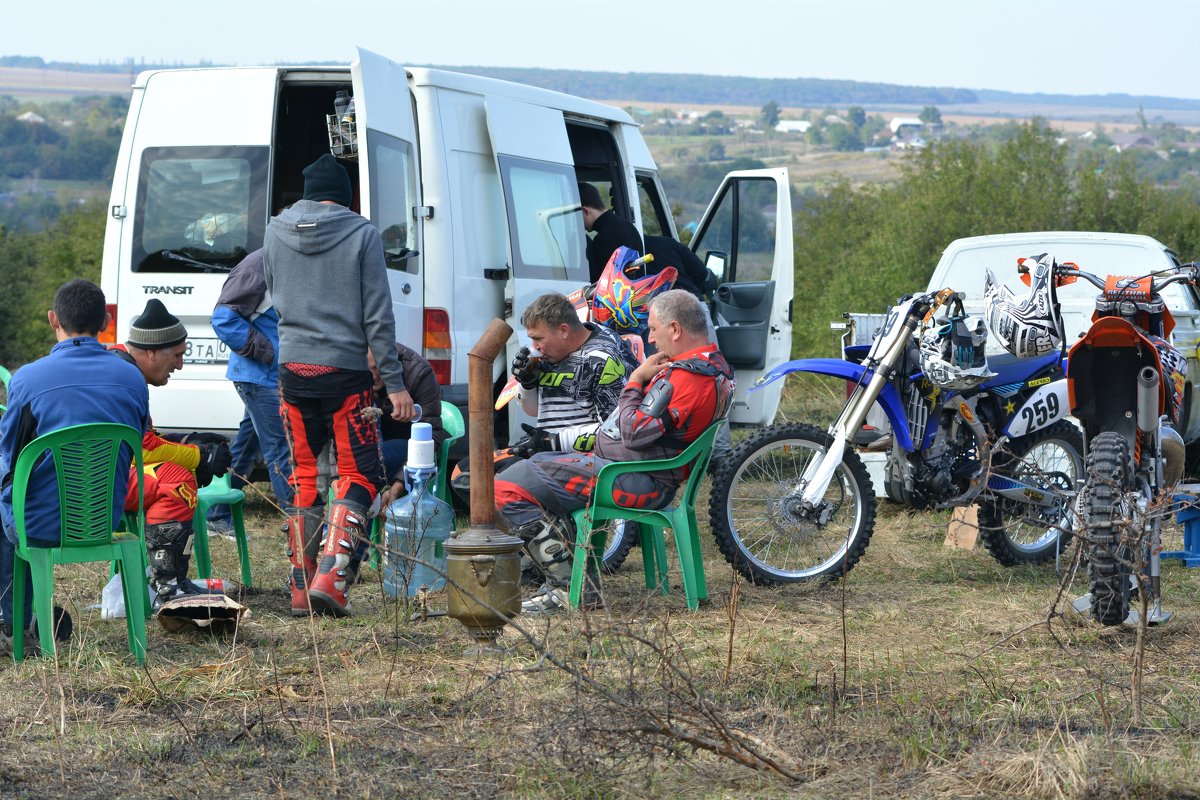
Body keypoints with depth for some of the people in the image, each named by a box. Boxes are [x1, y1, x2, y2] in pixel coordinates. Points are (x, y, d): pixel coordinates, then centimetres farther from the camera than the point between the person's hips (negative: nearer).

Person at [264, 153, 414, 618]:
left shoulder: (276, 232, 5)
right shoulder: (361, 234, -5)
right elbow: (378, 315, -7)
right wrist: (394, 383, -4)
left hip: (293, 370, 4)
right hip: (345, 371, -4)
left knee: (303, 476, 13)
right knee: (358, 474, 4)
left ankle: (301, 588, 10)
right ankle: (332, 576, -14)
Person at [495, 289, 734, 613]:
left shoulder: (686, 377, -23)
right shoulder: (717, 366, 12)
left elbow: (635, 433, -23)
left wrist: (636, 380, -11)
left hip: (633, 480, -12)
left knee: (508, 488, -14)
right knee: (538, 463, 27)